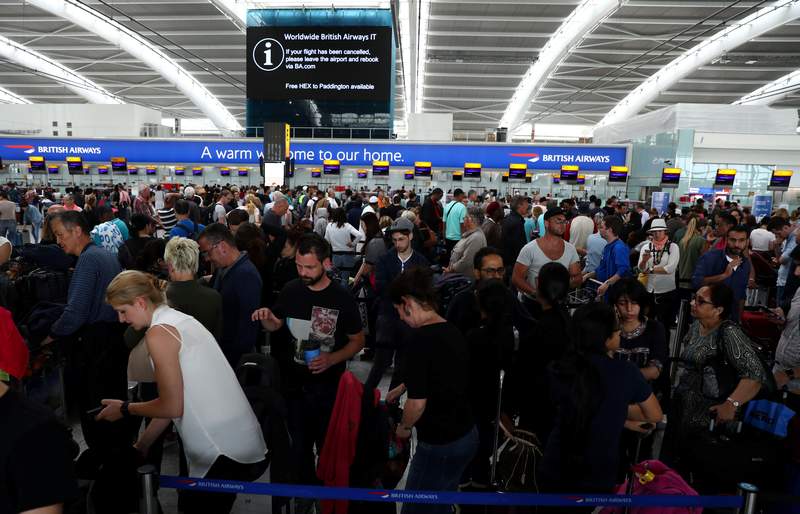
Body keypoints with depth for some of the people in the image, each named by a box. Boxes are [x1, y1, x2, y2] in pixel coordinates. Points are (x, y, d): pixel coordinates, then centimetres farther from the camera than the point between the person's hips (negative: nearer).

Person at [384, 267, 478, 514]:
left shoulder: (421, 338, -23)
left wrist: (404, 427, -1)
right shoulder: (453, 332, 3)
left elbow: (418, 403, -21)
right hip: (467, 435, 8)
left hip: (440, 444, -8)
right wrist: (401, 387, 32)